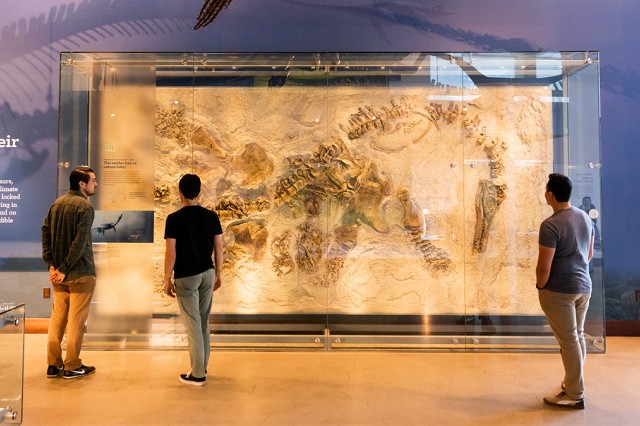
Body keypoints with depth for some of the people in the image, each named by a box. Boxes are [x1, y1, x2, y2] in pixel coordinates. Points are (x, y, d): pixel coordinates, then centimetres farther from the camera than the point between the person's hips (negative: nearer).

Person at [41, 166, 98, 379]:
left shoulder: (57, 203, 11)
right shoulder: (85, 206, -13)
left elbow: (45, 233, 7)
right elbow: (80, 242, -20)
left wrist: (51, 265, 3)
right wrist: (64, 269, -13)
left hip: (58, 272, 7)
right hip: (80, 273, -7)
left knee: (57, 318, 13)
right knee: (76, 320, 2)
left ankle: (53, 365, 20)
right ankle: (72, 366, 10)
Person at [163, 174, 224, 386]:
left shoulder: (174, 219, -12)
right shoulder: (211, 216, 0)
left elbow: (171, 252, -13)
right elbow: (218, 248, 3)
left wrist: (167, 279, -2)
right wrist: (218, 273, 13)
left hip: (186, 277, -4)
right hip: (207, 273, 5)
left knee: (193, 325, 2)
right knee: (203, 323, 16)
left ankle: (198, 374, 10)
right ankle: (201, 366, 27)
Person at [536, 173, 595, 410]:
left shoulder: (551, 225, -21)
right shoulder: (585, 217, 5)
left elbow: (544, 267, -21)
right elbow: (589, 254, 16)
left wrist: (540, 286, -4)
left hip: (559, 291, -8)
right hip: (584, 287, 8)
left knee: (568, 340, 2)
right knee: (578, 336, 18)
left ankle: (575, 395, 15)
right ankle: (573, 382, 33)